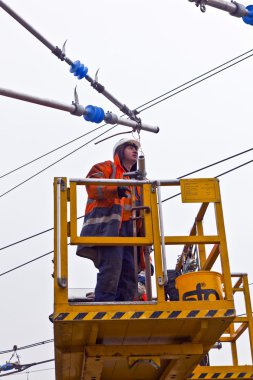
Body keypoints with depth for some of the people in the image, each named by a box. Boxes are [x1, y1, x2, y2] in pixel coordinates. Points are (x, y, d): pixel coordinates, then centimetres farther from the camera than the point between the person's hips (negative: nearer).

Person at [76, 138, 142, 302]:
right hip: (108, 227, -8)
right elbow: (92, 186, -7)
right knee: (111, 267, -23)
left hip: (129, 231, 8)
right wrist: (115, 189, -26)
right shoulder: (107, 168, 14)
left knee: (130, 273, 0)